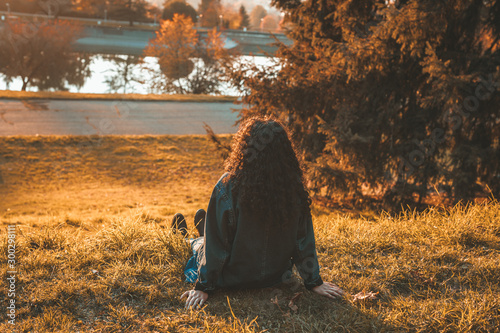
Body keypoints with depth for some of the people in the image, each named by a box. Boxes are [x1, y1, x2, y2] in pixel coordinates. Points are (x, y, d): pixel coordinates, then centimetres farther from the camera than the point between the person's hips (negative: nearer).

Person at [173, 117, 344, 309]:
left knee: (199, 245, 31)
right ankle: (203, 232, 64)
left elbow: (215, 244, -20)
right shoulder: (295, 188, -17)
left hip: (233, 280, -4)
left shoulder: (229, 187, -27)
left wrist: (203, 287, -10)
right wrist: (314, 282, 1)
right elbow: (304, 239, -10)